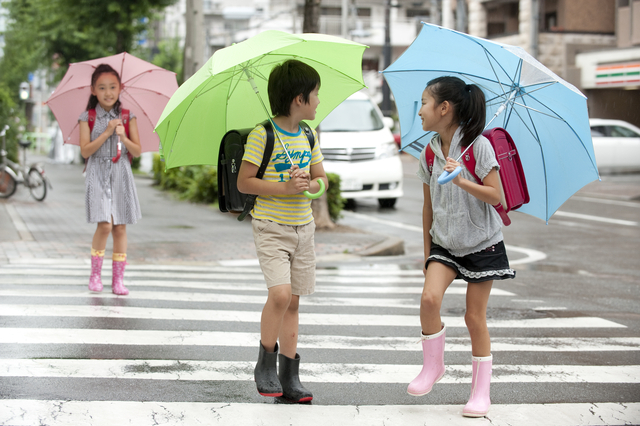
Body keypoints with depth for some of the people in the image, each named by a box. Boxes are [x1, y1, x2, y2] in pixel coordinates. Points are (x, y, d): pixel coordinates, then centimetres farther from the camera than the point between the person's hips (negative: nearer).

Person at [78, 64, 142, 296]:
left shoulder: (127, 117, 5)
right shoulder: (88, 118, 1)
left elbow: (137, 151, 3)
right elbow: (85, 151, -7)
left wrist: (123, 137, -14)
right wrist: (106, 133, -15)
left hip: (121, 175, 2)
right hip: (98, 175, -2)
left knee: (120, 227, 2)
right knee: (105, 225, -15)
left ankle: (118, 279, 9)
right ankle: (95, 274, 3)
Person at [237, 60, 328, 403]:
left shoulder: (308, 136, 9)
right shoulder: (262, 134, -11)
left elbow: (321, 178, 15)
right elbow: (244, 182, -11)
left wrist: (310, 185, -8)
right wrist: (284, 188, -20)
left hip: (303, 227, 6)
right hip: (271, 227, -6)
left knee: (293, 301, 7)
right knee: (280, 294, -20)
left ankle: (289, 377, 13)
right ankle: (265, 364, 1)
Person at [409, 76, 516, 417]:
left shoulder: (478, 146, -13)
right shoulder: (429, 154, 3)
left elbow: (495, 196, -17)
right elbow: (428, 206, 11)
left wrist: (461, 180, -31)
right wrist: (427, 252, 13)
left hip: (481, 244, -4)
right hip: (445, 244, 4)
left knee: (475, 316, 0)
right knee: (429, 298, -19)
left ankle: (481, 391, 13)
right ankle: (432, 366, 2)